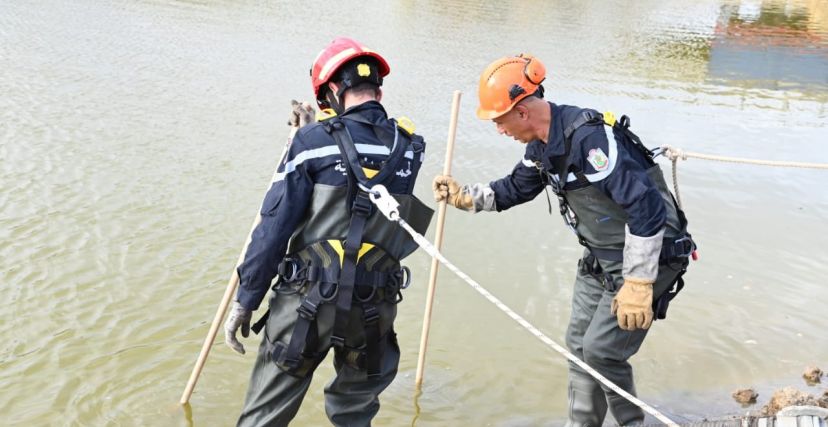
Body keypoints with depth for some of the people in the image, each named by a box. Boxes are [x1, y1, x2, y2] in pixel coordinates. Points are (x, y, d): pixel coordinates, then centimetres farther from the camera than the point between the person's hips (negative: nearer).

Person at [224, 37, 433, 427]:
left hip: (308, 300, -3)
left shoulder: (314, 140, -6)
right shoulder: (410, 147, 5)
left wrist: (245, 300, -2)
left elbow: (274, 227, -8)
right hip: (375, 306, 4)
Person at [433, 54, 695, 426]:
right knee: (579, 345, 13)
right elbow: (514, 189, 18)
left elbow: (647, 207, -33)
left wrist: (638, 284, -30)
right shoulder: (542, 143, 0)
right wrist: (463, 196, 7)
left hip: (648, 257, -9)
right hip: (600, 258, 9)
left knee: (601, 350, -9)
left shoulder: (590, 138, -30)